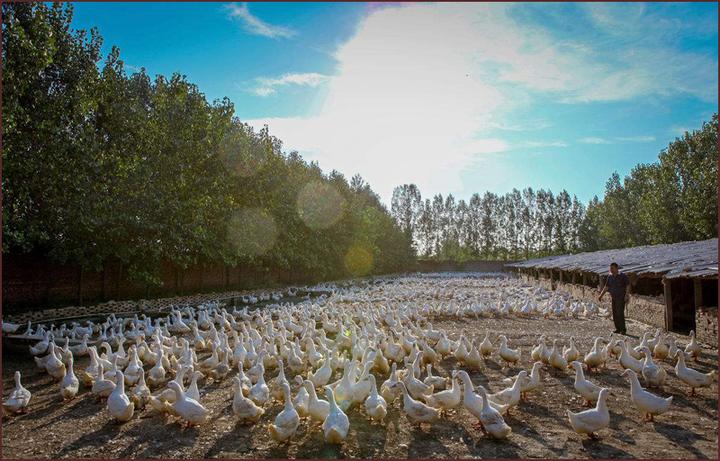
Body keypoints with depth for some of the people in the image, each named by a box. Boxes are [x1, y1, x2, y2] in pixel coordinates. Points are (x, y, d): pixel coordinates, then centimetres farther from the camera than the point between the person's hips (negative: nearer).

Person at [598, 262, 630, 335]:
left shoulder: (623, 276, -9)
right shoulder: (610, 277, 7)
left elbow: (628, 285, -10)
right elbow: (606, 287, 14)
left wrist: (626, 294, -24)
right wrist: (601, 295, 11)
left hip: (621, 298, -6)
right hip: (614, 298, 6)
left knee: (620, 313, -12)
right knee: (614, 313, 5)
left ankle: (623, 330, -6)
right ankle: (618, 329, 14)